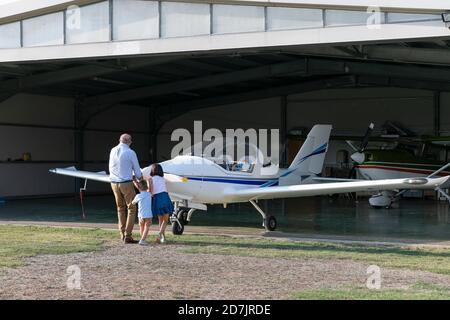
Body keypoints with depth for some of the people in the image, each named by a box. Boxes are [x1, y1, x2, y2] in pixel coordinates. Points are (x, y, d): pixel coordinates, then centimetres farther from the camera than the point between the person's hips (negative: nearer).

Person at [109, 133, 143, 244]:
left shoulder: (113, 151, 5)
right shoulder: (130, 153, -11)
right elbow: (137, 169, -3)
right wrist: (140, 177, 17)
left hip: (114, 183, 6)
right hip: (126, 183, -6)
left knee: (121, 208, 18)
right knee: (131, 208, 1)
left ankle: (122, 234, 20)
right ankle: (128, 236, -5)